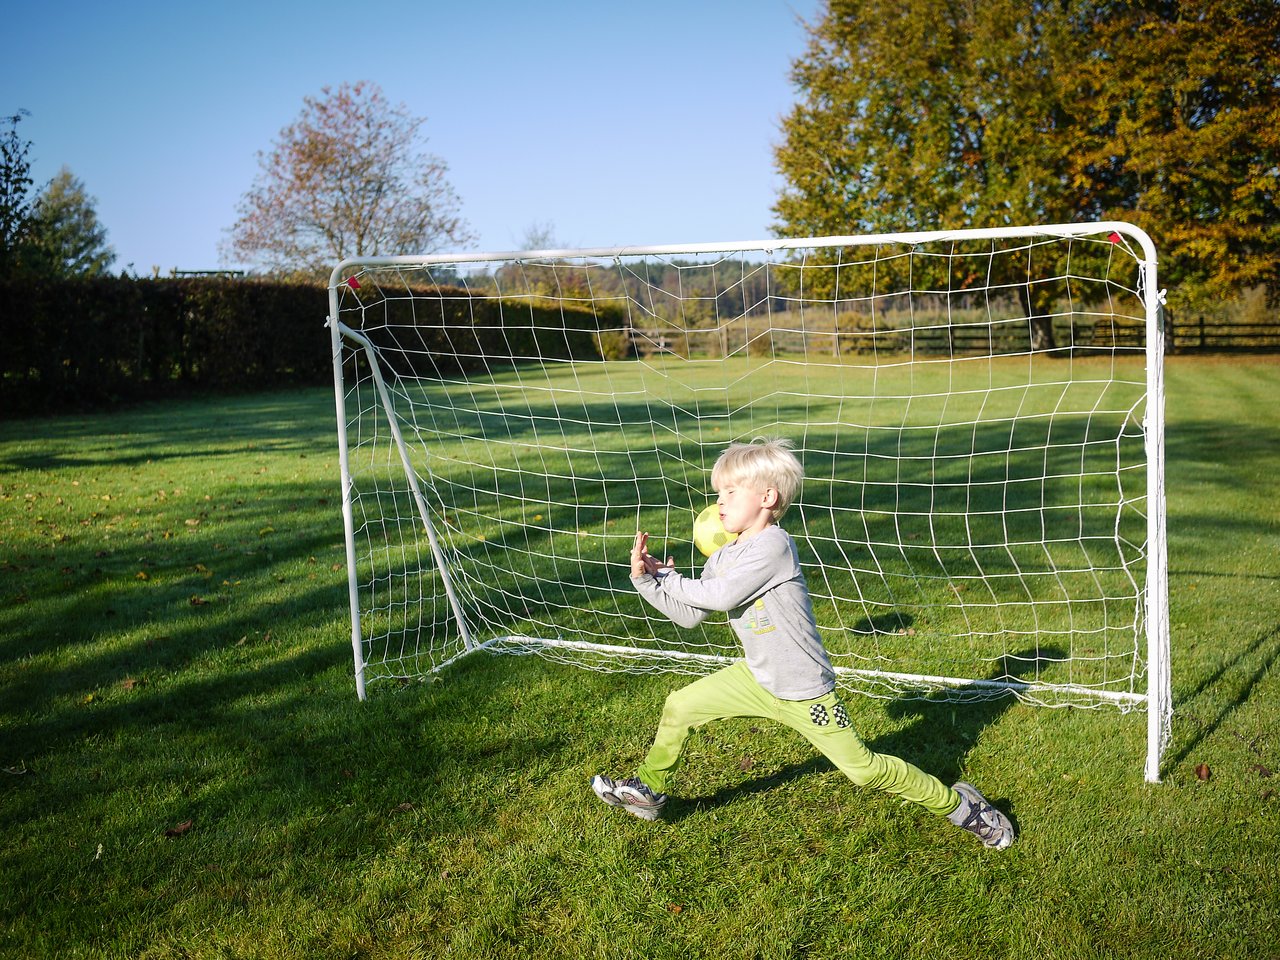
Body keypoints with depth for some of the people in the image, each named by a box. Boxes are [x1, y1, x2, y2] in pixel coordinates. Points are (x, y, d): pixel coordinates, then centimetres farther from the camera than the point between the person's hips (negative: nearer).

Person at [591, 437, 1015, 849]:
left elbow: (719, 596, -27)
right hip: (756, 677, 8)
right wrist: (647, 579, -6)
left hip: (803, 692, -7)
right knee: (680, 706, 5)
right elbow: (690, 615, 4)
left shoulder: (773, 544, -24)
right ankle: (648, 791, 26)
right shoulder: (722, 558, 2)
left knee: (863, 768, -3)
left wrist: (667, 577, -14)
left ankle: (956, 803, 17)